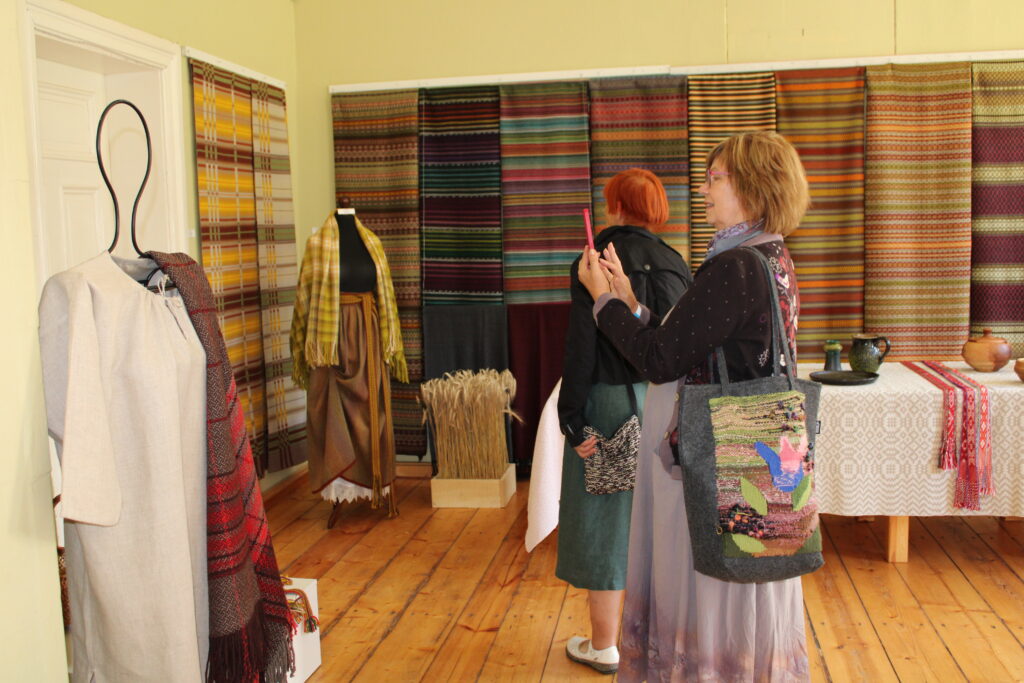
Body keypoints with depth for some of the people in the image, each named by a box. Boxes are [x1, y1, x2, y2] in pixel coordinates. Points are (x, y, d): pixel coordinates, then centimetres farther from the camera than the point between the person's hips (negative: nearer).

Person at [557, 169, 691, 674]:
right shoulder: (674, 264, 3)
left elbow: (581, 346, -15)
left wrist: (573, 420, -12)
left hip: (611, 405, -5)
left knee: (606, 517, 7)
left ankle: (604, 645, 18)